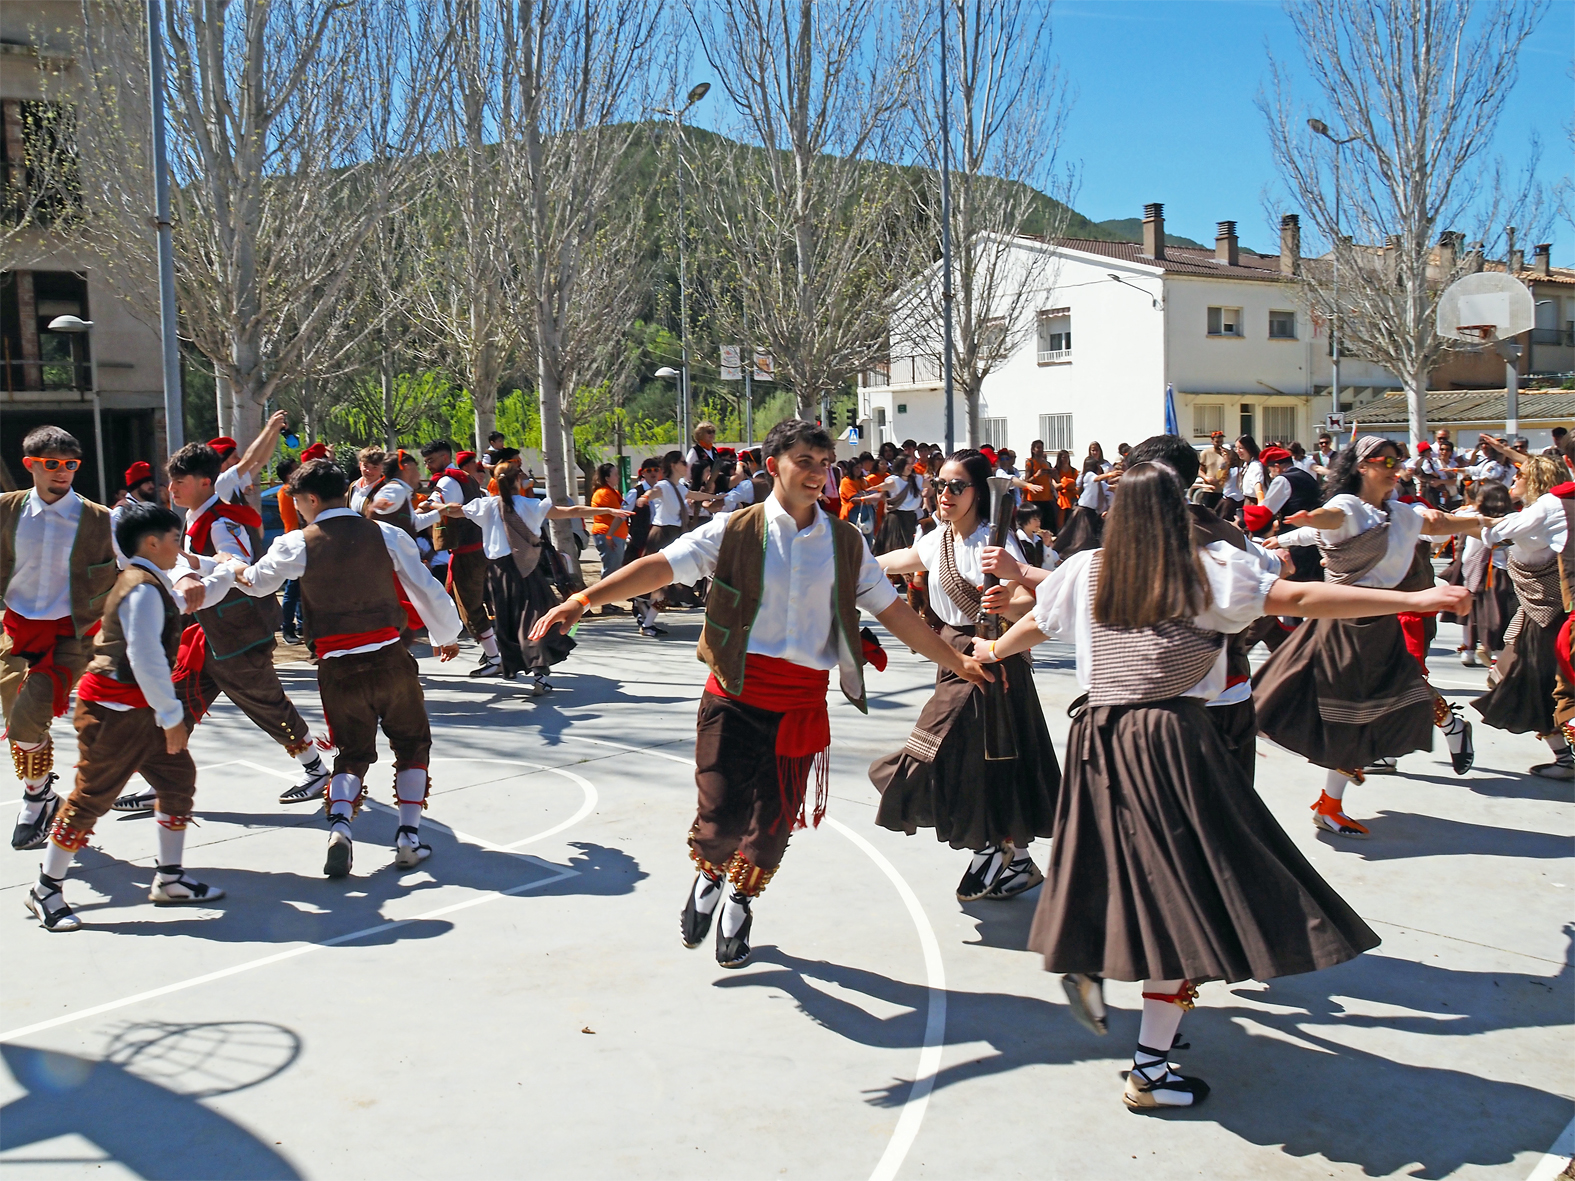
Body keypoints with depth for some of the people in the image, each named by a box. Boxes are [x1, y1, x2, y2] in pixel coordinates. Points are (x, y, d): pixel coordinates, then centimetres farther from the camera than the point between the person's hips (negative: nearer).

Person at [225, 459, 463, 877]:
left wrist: (230, 565, 40)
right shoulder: (387, 535, -3)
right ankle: (409, 836, 8)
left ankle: (339, 824, -8)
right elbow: (426, 589, 3)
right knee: (412, 744, 16)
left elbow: (256, 582, 17)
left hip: (337, 668, 1)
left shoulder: (296, 545, -2)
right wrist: (445, 636, 20)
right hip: (390, 658, 0)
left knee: (353, 752, 16)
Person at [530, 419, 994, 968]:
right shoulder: (736, 531, -2)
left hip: (802, 702, 3)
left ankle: (739, 902, 41)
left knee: (773, 824, 10)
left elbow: (892, 610, 13)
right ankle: (708, 877, 26)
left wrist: (956, 660, 14)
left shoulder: (845, 543, 8)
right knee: (722, 815, -11)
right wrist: (584, 599, -22)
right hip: (737, 695, -3)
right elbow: (662, 566, -11)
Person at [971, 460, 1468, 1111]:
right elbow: (1302, 599, -8)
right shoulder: (1210, 568, -3)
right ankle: (1150, 1070, 3)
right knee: (1186, 890, 1)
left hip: (1098, 737, 5)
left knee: (1121, 866, 28)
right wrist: (1416, 599, -5)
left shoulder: (1086, 571, 9)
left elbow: (1033, 624, 24)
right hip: (1171, 739, -5)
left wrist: (991, 650, 46)